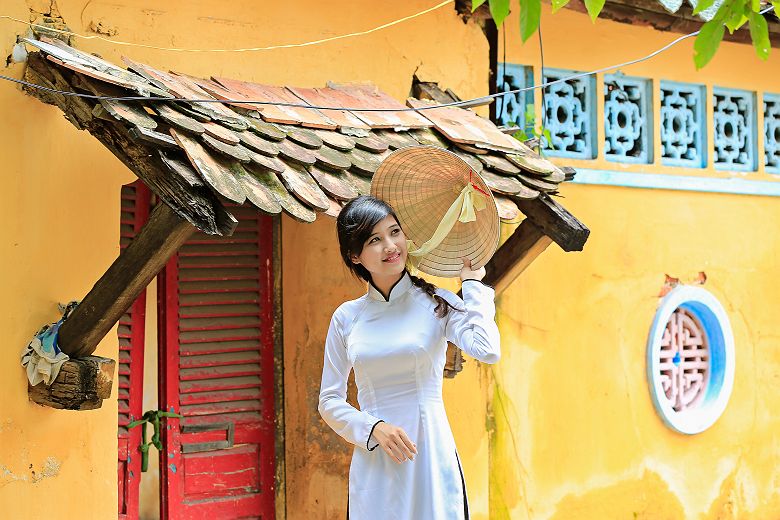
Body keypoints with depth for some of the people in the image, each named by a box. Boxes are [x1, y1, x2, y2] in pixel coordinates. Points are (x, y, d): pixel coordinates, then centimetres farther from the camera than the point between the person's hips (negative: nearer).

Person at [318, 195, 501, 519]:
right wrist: (373, 428, -9)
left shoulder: (435, 303, 0)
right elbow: (329, 401, 9)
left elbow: (488, 351, -19)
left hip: (431, 457, -2)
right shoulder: (347, 317, 6)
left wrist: (473, 282, -7)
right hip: (373, 464, 2)